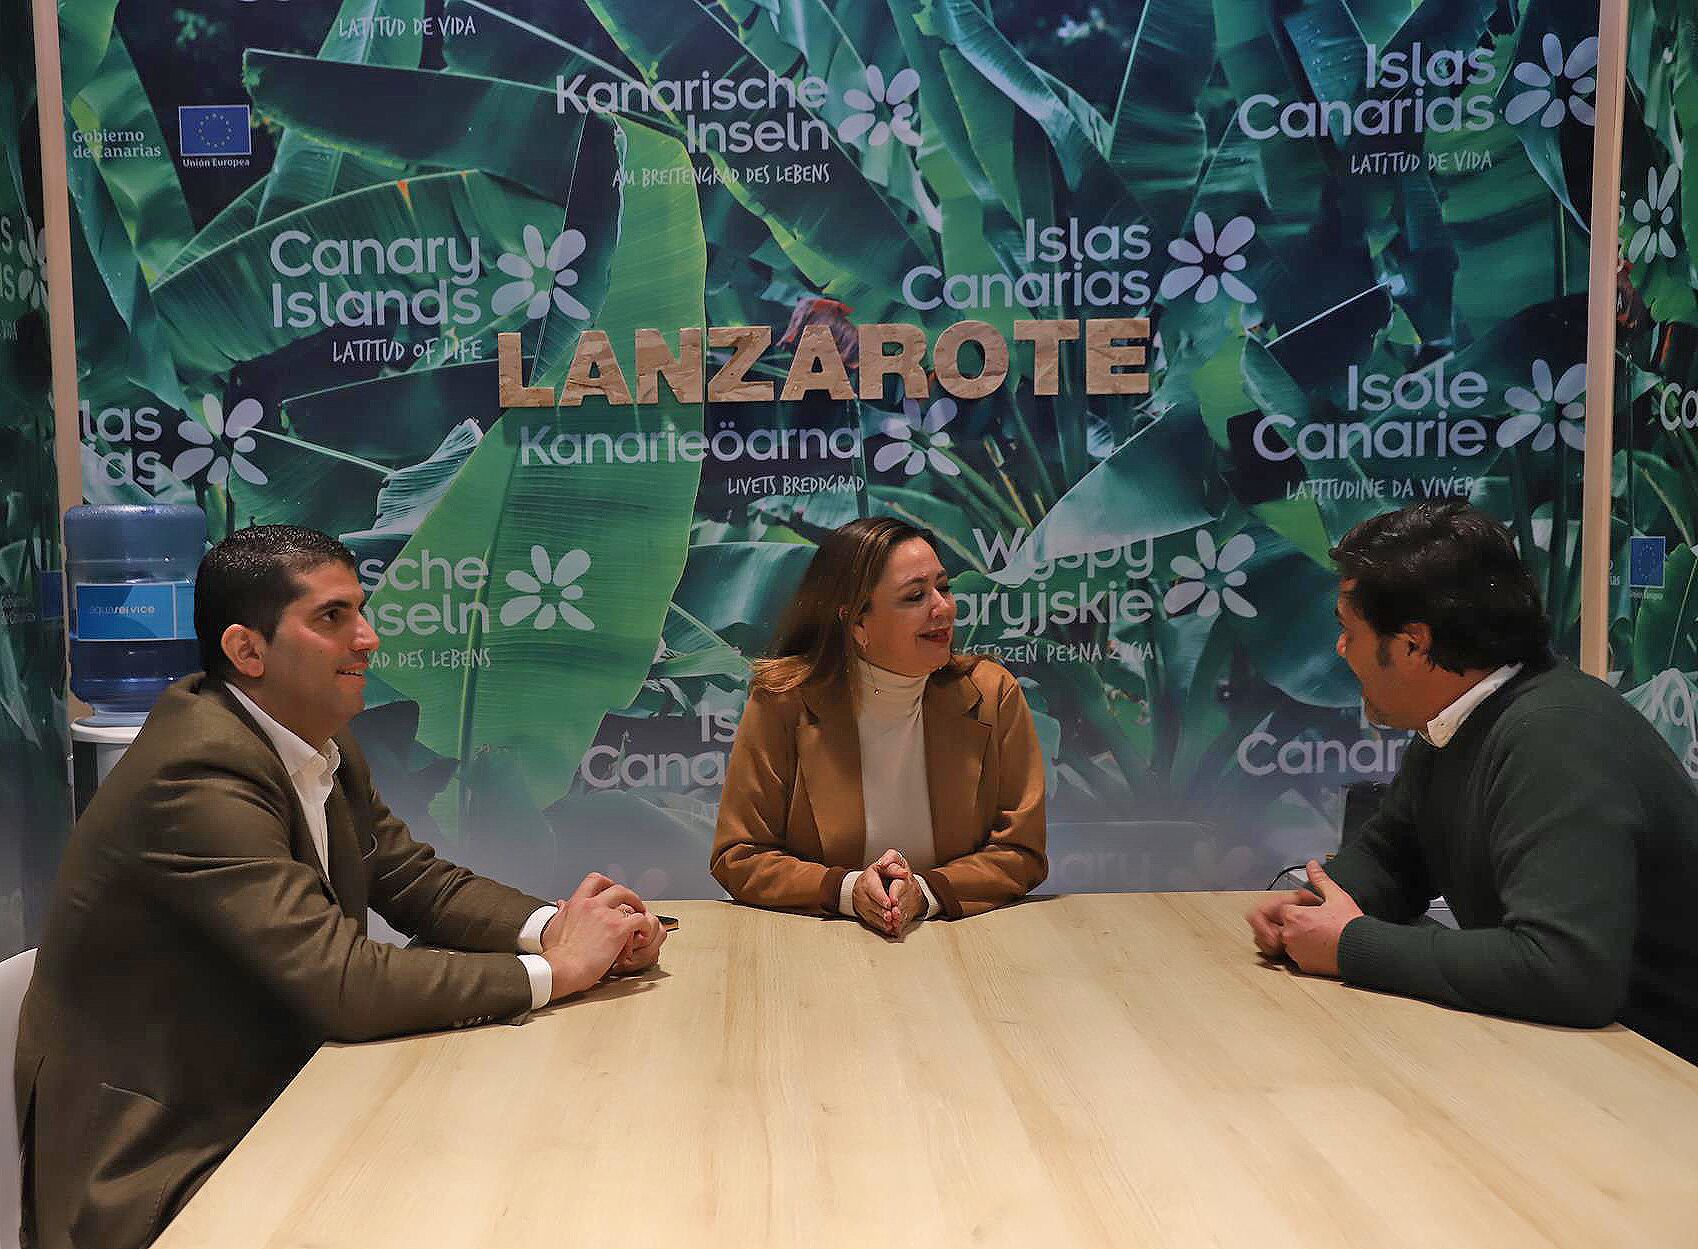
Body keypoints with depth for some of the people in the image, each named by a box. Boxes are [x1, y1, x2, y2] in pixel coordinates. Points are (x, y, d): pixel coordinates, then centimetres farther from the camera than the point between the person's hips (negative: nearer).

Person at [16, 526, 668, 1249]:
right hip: (162, 1170, -7)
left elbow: (417, 883, 7)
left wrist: (555, 924, -11)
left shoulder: (325, 744, 2)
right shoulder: (196, 778, -25)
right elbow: (341, 982, -29)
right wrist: (554, 969, -21)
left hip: (274, 1094, 8)